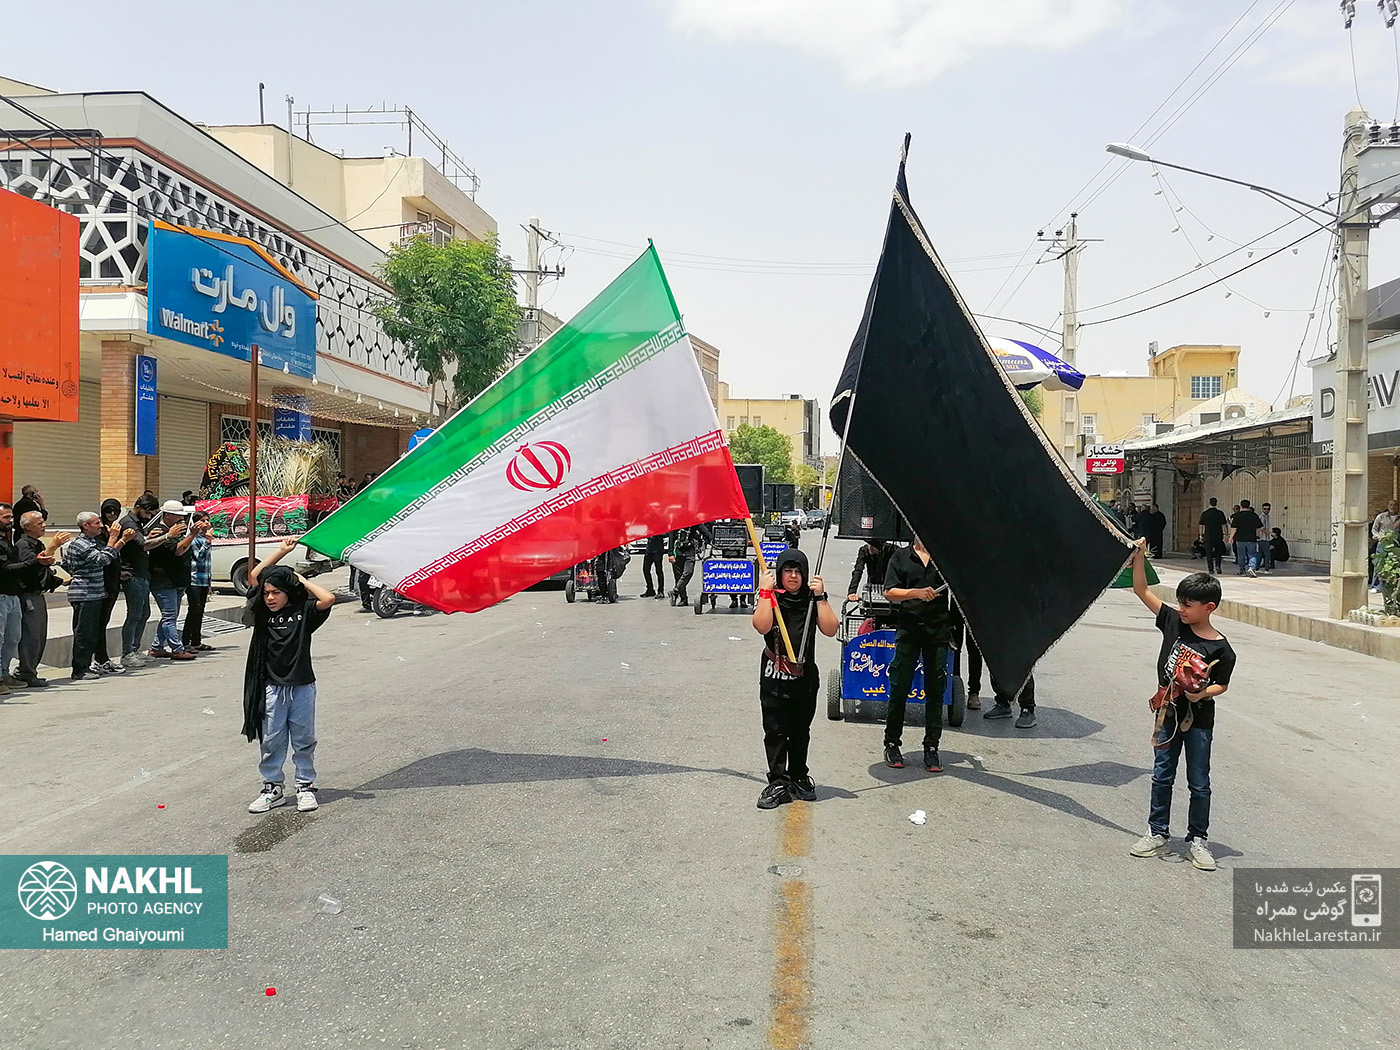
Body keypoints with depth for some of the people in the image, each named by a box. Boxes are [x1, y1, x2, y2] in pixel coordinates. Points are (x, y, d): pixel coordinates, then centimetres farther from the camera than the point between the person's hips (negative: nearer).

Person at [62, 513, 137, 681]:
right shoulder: (81, 544, -15)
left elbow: (112, 554, 21)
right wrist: (113, 537, -20)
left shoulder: (92, 541, 16)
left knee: (92, 633, 12)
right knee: (83, 633, -6)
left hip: (94, 594, 10)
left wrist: (123, 540, 9)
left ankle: (86, 667, 19)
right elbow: (104, 559, -24)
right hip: (83, 594, -10)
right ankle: (79, 671, -1)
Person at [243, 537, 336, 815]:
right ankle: (272, 788, 19)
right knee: (271, 741, 8)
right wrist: (282, 551, -3)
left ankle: (306, 786, 20)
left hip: (302, 687, -2)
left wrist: (301, 580, -9)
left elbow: (328, 599, -22)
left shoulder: (304, 611, -4)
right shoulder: (263, 613, 3)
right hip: (272, 688, 2)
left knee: (304, 740, 8)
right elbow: (254, 576, -3)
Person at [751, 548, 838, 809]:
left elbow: (830, 630, -10)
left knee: (800, 731, 13)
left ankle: (798, 778, 26)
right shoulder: (771, 598, -4)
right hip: (773, 677, -2)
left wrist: (820, 597, -15)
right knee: (775, 731, -1)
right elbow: (761, 626, -22)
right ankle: (777, 782, 6)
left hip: (805, 677, 2)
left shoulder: (813, 599, 2)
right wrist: (765, 591, -20)